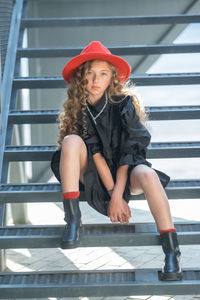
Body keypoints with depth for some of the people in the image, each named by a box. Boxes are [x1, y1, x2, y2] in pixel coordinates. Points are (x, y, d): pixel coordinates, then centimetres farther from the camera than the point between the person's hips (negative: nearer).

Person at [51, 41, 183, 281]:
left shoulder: (124, 103, -9)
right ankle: (73, 221, -29)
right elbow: (96, 153, -12)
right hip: (93, 172, 2)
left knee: (148, 175, -35)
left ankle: (172, 253, -31)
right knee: (71, 141, -27)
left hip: (124, 170, -1)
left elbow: (127, 152, -14)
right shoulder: (77, 109, -5)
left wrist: (118, 194, -21)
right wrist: (112, 193, -17)